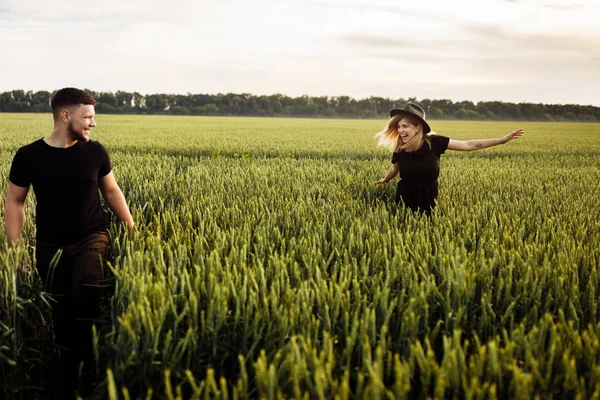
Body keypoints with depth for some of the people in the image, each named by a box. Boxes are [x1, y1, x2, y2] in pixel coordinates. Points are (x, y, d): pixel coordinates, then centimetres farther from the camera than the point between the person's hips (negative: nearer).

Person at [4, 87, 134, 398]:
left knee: (85, 295, -27)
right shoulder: (29, 156, -7)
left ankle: (72, 371, -9)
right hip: (51, 244, 0)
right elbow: (14, 203, 3)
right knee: (61, 314, 6)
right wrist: (14, 249, -3)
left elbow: (112, 191, 12)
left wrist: (132, 229, 9)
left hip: (92, 238, 0)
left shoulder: (95, 152, -3)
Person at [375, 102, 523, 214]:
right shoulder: (400, 149, -11)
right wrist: (384, 180, 32)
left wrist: (502, 140, -17)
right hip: (406, 199, 0)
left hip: (429, 198, 0)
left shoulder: (434, 142, -16)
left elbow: (467, 145, -14)